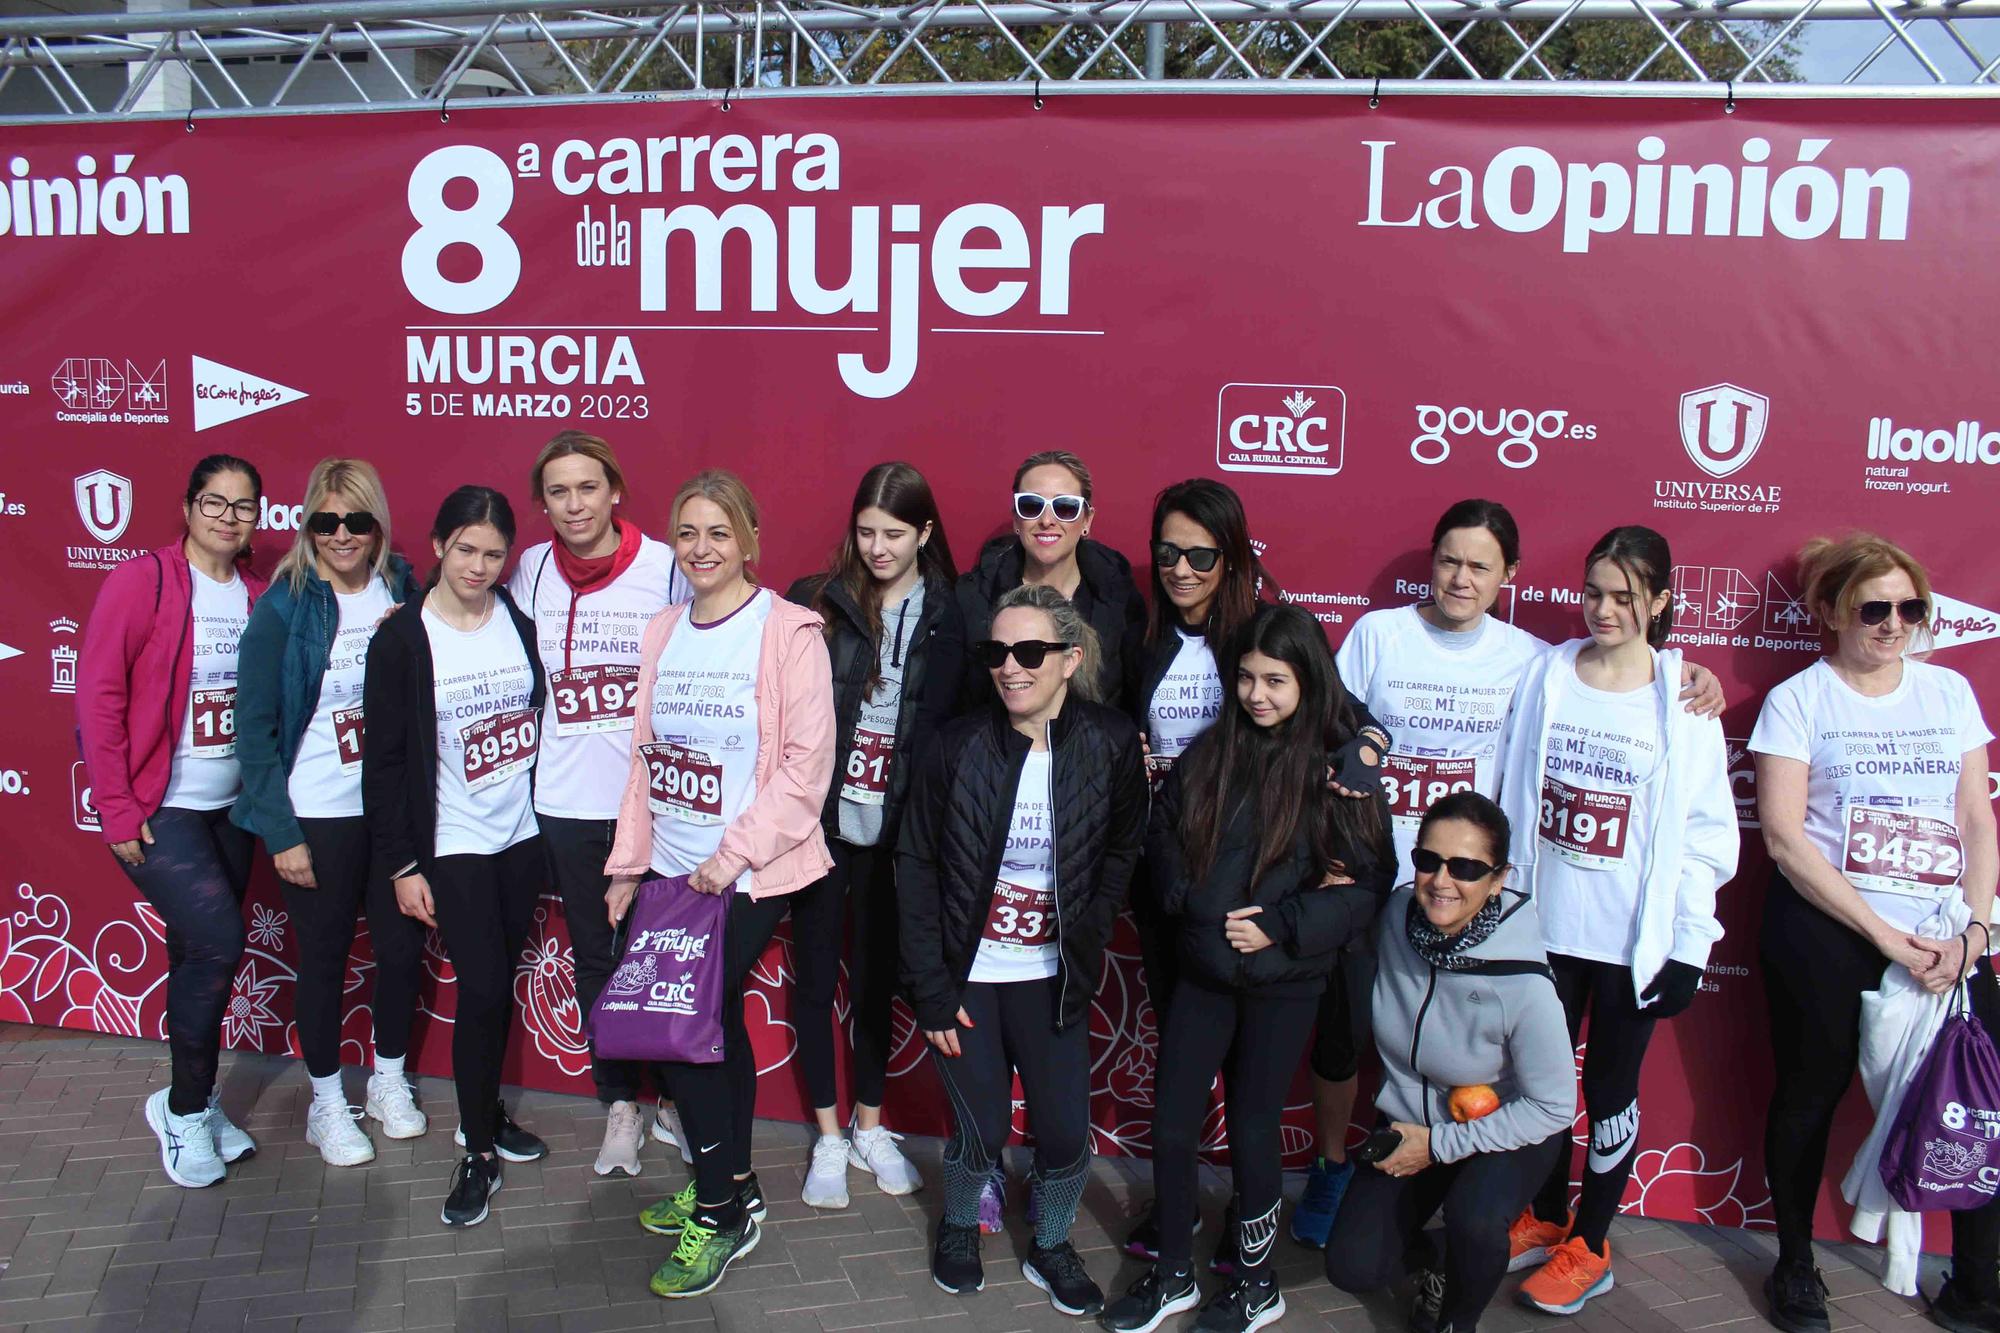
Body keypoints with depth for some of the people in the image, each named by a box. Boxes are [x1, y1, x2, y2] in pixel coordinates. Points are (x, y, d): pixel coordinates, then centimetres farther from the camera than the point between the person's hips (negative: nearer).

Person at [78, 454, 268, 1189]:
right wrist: (117, 810, -12)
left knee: (201, 956, 13)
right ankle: (185, 1108, 6)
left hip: (230, 808, 5)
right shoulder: (142, 581, -10)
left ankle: (193, 1104, 29)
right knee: (217, 941, -15)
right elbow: (99, 698, -11)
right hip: (158, 811, -5)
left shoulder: (257, 595, 4)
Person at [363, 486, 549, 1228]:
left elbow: (547, 715, 7)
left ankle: (483, 1115, 32)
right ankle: (479, 1153, 10)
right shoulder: (402, 639, -8)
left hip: (522, 833, 4)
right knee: (481, 987, -6)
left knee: (500, 981, 13)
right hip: (453, 845, -3)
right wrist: (401, 865, -8)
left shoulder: (521, 622, 0)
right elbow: (384, 761, -6)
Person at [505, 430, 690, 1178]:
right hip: (568, 803, 3)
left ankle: (670, 1096, 26)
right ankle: (620, 1105, 28)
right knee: (595, 957, 12)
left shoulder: (665, 566, -5)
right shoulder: (530, 572, 3)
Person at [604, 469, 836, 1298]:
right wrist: (628, 864, 11)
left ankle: (722, 1209, 12)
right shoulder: (663, 632, 9)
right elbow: (646, 754, 13)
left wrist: (733, 854, -16)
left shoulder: (787, 632, -10)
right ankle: (731, 1189, 30)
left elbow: (807, 762, -14)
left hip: (747, 878, -5)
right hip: (672, 873, 6)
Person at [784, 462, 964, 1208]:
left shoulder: (950, 616, -1)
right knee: (815, 976, 10)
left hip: (894, 831, 0)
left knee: (876, 978, 14)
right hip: (820, 822, 0)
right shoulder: (818, 604, -4)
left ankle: (869, 1128, 32)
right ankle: (829, 1139, 26)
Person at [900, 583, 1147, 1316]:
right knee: (980, 1131, 6)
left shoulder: (1110, 744, -10)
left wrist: (1088, 933, -4)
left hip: (1052, 980, 1)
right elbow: (916, 864, -6)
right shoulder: (958, 745, -12)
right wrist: (930, 987, -7)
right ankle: (958, 1226, 38)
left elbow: (1121, 851, 5)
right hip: (967, 977, -1)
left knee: (1067, 1134, 3)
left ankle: (1051, 1247, 33)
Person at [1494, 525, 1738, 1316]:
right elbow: (1510, 796, 5)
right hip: (1544, 924, 3)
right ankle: (1546, 1215, 37)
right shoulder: (1547, 676, 0)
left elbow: (1707, 832, -4)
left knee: (1611, 1090, 11)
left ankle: (1589, 1245, 29)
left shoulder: (1682, 699, -7)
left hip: (1634, 938, -2)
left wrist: (1688, 947, -6)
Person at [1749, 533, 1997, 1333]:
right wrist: (1882, 936, -13)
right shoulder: (1797, 701, -1)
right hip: (1828, 930, -3)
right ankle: (1795, 1265, 26)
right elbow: (1785, 837, -8)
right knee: (1812, 1092, 7)